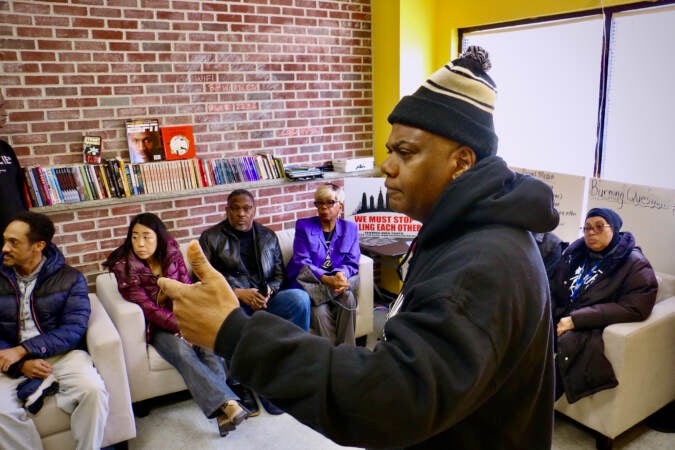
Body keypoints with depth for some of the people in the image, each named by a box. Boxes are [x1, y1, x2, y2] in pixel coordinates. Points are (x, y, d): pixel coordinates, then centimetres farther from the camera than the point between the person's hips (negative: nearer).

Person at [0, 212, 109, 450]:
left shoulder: (70, 278, -2)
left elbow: (73, 330, -9)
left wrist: (24, 349, -20)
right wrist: (20, 364, -14)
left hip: (62, 353, -2)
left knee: (93, 391, -29)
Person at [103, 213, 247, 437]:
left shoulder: (172, 254, 0)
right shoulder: (124, 267, -8)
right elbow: (148, 308, -14)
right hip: (157, 327, -2)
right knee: (183, 353, -32)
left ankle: (222, 408, -36)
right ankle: (228, 404, -41)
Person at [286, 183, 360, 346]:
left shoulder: (350, 228, 11)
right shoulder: (303, 226, 3)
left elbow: (352, 263, 3)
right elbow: (301, 263, -8)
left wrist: (341, 274, -23)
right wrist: (327, 279, -25)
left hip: (338, 282, 2)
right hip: (309, 284, -2)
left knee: (347, 298, -31)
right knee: (319, 312, -32)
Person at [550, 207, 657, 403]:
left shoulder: (635, 265, -2)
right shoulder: (575, 252, 14)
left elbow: (633, 308, -14)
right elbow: (553, 290, 15)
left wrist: (575, 320, -20)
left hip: (592, 331, -5)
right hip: (558, 320, 5)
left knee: (567, 342, -35)